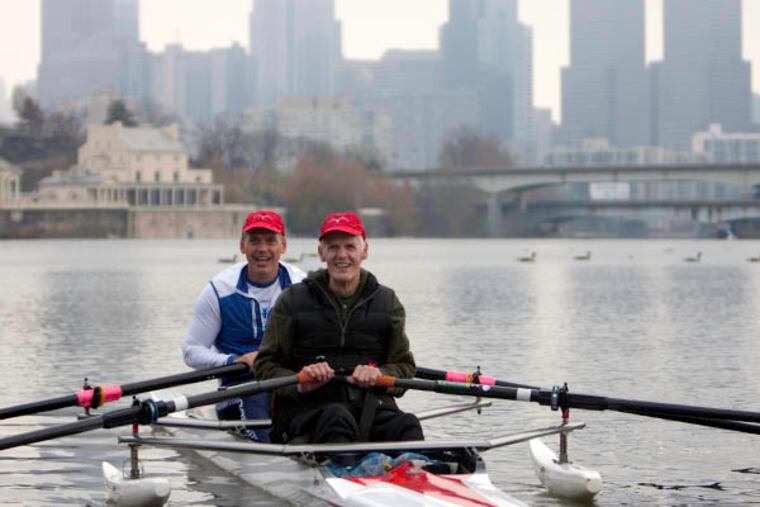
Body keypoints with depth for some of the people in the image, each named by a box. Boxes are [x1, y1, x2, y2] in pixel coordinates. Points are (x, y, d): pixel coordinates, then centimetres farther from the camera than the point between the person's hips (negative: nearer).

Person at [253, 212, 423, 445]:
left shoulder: (386, 302, 17)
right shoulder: (293, 301, 9)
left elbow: (405, 366, 17)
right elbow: (265, 366, 7)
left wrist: (379, 374, -7)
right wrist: (298, 384, -14)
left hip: (372, 406, 2)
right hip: (309, 409, -2)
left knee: (407, 426, -32)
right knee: (337, 418, -38)